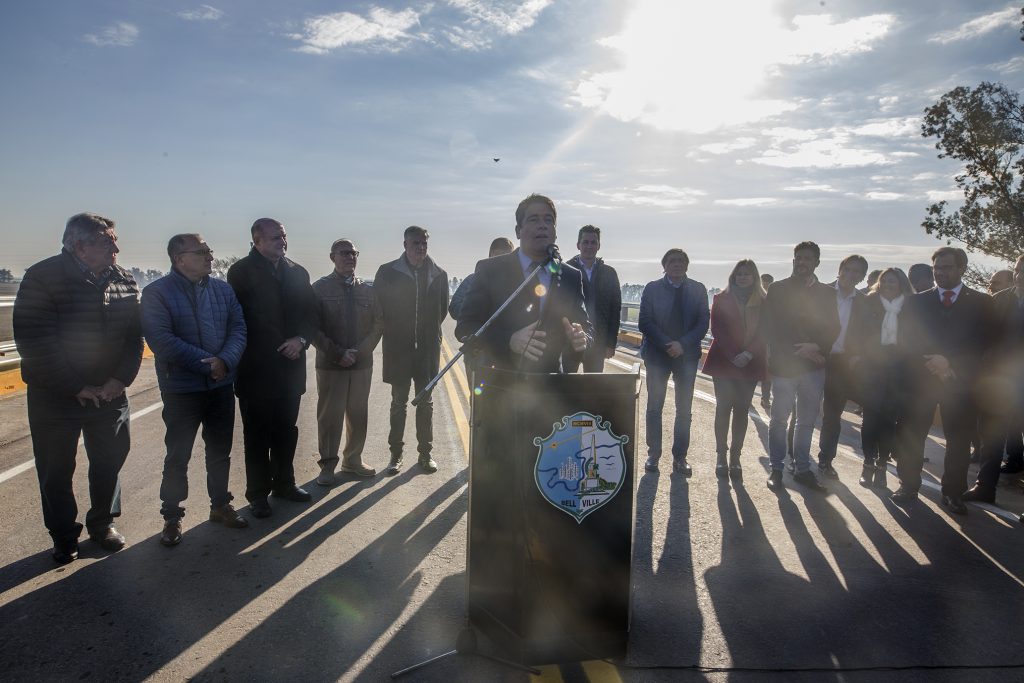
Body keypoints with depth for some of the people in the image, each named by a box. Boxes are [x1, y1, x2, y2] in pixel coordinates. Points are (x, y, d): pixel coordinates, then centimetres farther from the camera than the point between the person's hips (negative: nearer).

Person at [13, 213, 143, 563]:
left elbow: (135, 335, 4)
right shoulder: (43, 277, -14)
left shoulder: (124, 282, 1)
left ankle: (102, 522, 35)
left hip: (109, 393, 4)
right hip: (54, 397, -4)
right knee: (56, 471, 9)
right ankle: (64, 537, 27)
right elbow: (34, 341, -18)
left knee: (109, 462, 14)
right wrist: (76, 387, -18)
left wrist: (120, 379, -9)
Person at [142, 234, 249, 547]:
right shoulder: (157, 293, -9)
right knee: (178, 456, 6)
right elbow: (161, 339, -19)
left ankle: (220, 505, 32)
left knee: (220, 451, 16)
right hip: (181, 389, -4)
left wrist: (225, 361, -19)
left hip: (221, 386, 5)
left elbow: (238, 328, 0)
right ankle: (172, 516, 21)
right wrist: (207, 364, -21)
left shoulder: (223, 290, 6)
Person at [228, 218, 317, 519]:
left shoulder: (297, 273, 8)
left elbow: (310, 314, 9)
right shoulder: (242, 272, -6)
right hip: (256, 368, -4)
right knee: (257, 433, 6)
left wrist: (301, 339, -8)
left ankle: (284, 483, 30)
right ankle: (258, 493, 18)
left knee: (287, 429, 14)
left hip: (290, 365, 5)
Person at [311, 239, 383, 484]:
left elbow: (378, 324, 7)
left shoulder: (367, 290, 7)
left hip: (362, 363, 3)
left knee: (359, 415, 10)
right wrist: (338, 353, -13)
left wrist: (360, 351, -6)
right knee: (330, 416, 3)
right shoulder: (320, 288, -2)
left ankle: (353, 460, 25)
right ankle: (327, 465, 15)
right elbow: (313, 328, -6)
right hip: (330, 364, -3)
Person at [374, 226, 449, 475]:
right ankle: (396, 454, 14)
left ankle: (425, 453, 18)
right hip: (398, 348, -1)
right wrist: (392, 331, 6)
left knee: (426, 402, 8)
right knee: (399, 402, 5)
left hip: (428, 347, 2)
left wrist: (429, 330, 10)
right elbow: (378, 306, 4)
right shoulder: (388, 272, -2)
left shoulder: (438, 275, 3)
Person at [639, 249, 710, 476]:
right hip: (657, 353, -1)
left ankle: (680, 457, 12)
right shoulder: (652, 288, 0)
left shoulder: (698, 290, 4)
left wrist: (683, 344, -14)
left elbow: (703, 322, -1)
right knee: (654, 406, 3)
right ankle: (653, 454, 13)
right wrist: (667, 344, -15)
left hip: (687, 354, 1)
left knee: (684, 408, 4)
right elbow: (645, 322, -5)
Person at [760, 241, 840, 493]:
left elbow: (833, 330, 6)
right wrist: (796, 350, -12)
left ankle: (802, 469, 19)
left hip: (814, 366, 3)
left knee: (807, 420, 8)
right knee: (779, 419, 2)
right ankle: (776, 469, 13)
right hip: (784, 365, -2)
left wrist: (818, 348, -13)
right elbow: (767, 327, -3)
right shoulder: (777, 290, 2)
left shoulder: (827, 293, 9)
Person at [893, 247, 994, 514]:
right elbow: (911, 341, 2)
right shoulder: (918, 301, 10)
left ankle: (953, 492, 17)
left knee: (959, 439, 4)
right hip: (922, 378, 1)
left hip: (960, 380, 0)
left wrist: (949, 362, -15)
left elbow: (981, 344, -2)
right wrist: (933, 364, -13)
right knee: (912, 434, 2)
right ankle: (908, 485, 14)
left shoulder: (981, 302, 7)